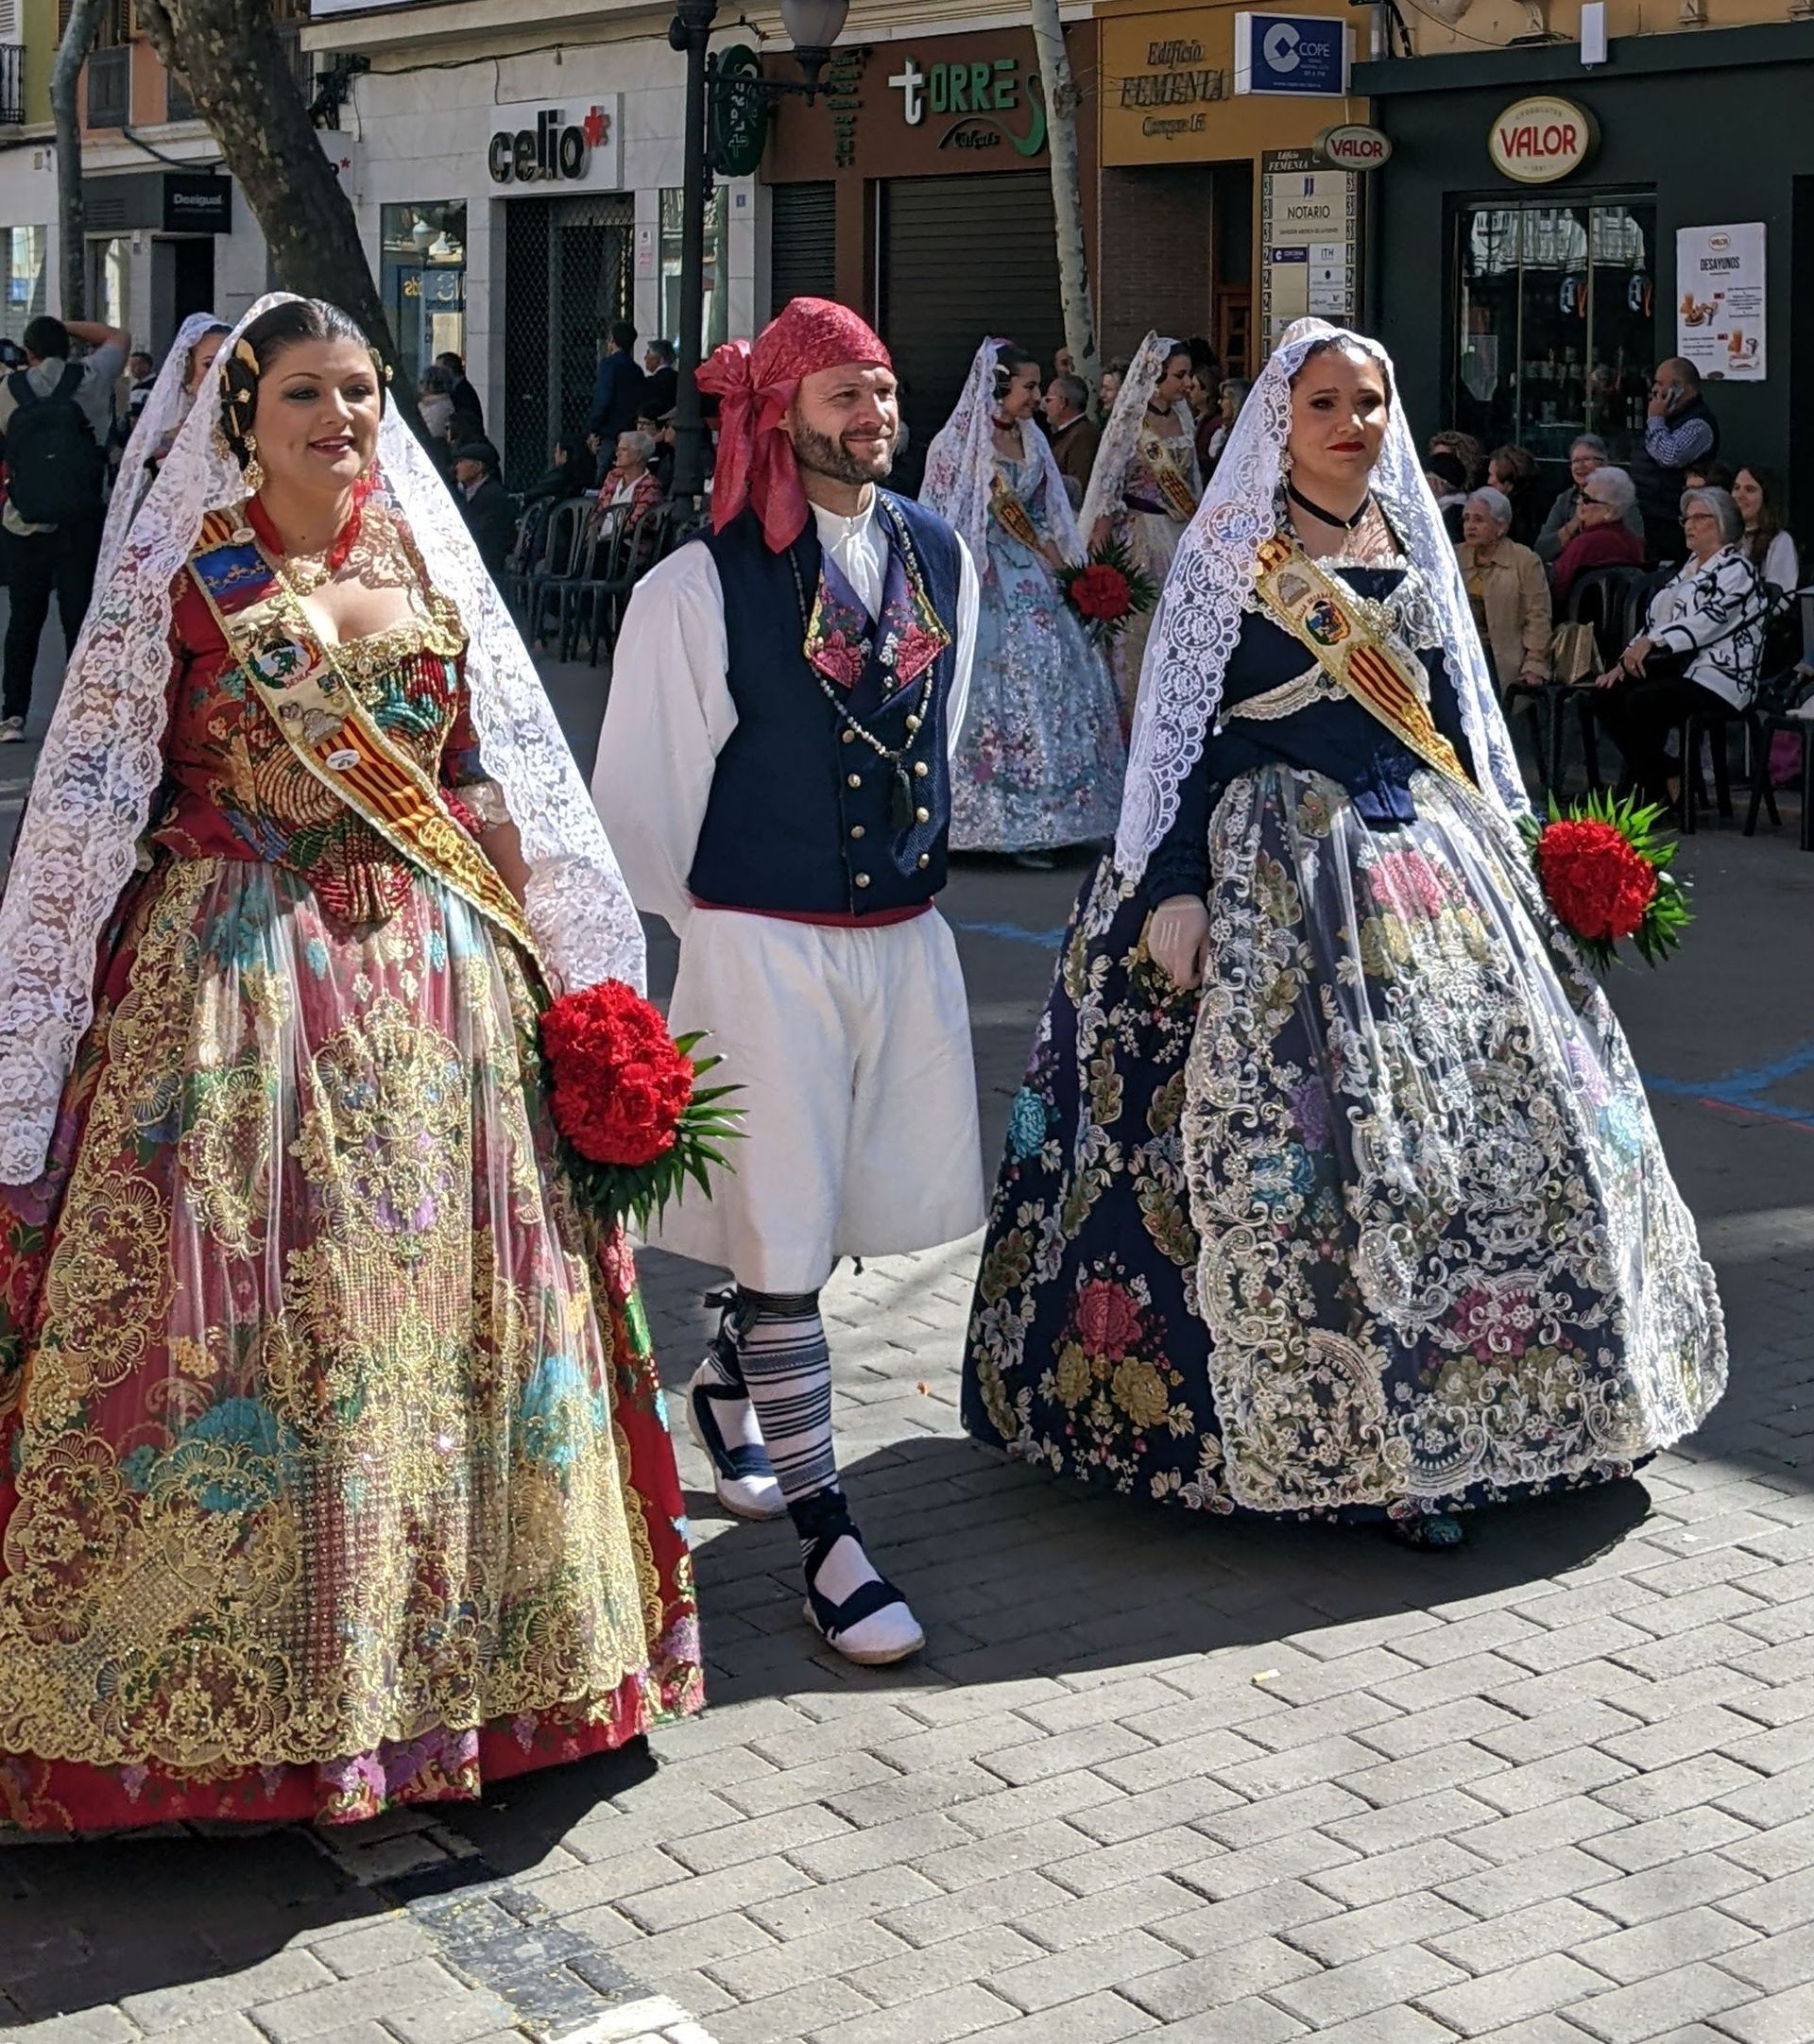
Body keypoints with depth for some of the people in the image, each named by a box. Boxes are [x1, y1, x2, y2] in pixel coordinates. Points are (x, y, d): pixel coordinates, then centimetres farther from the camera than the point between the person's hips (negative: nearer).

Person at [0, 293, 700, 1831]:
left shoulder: (430, 568, 11)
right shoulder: (182, 577, 1)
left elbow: (501, 790, 13)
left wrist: (567, 986, 9)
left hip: (436, 984, 4)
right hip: (232, 985, -3)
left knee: (438, 1296, 7)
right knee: (239, 1308, -3)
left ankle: (438, 1645, 22)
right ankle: (239, 1682, 11)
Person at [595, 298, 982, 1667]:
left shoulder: (941, 556, 6)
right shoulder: (705, 584, -11)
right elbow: (643, 782, -3)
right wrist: (710, 918, 6)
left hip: (905, 930, 6)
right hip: (764, 942, -6)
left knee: (900, 1198, 13)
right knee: (786, 1229, -1)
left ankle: (731, 1378, 41)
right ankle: (824, 1533, 11)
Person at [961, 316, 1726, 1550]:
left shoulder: (1415, 546, 13)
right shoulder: (1230, 555, -2)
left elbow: (1461, 716, 18)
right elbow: (1184, 729, -7)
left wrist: (1503, 850, 13)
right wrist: (1174, 888, -16)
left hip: (1427, 856, 6)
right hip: (1277, 866, -6)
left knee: (1474, 1111, 6)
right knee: (1292, 1131, -9)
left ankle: (1427, 1408, 17)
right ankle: (1324, 1419, 1)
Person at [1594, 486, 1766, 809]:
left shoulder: (1736, 570, -6)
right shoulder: (1690, 567, 22)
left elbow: (1708, 621, -20)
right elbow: (1658, 619, 19)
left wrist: (1652, 642, -29)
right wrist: (1626, 660, 5)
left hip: (1718, 679, -9)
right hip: (1677, 667, 9)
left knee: (1641, 703, -29)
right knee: (1608, 695, -10)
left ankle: (1667, 790, -10)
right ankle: (1647, 778, 2)